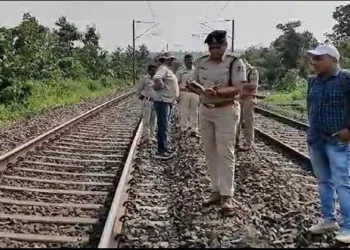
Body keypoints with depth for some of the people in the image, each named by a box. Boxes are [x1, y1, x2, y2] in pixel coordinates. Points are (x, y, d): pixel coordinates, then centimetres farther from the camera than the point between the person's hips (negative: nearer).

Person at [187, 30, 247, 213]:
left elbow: (237, 89, -18)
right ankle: (216, 191, 19)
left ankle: (227, 196, 1)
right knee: (210, 152, 9)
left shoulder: (235, 63, -9)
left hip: (226, 111, -6)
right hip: (205, 110, 6)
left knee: (225, 153, -5)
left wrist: (217, 92, -34)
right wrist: (199, 89, -14)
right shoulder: (202, 62, 8)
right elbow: (192, 83, 9)